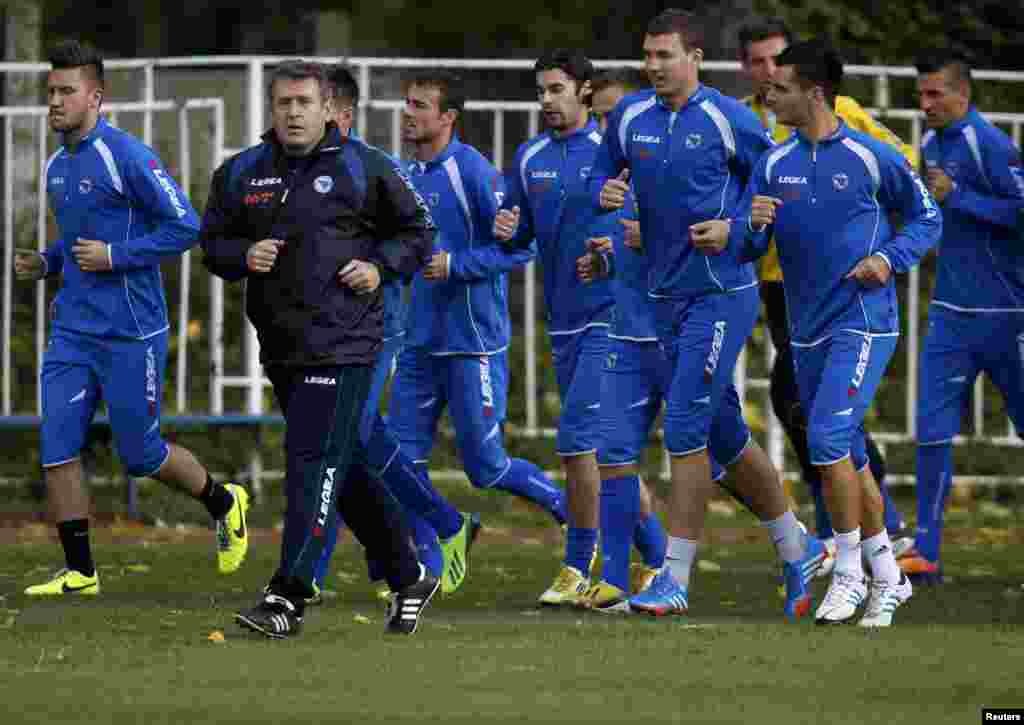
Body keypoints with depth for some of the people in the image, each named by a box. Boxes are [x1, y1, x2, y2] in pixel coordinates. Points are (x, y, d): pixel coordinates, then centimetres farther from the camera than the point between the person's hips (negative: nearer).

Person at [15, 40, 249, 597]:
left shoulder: (126, 157, -14)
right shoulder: (57, 166, 11)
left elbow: (184, 226, -15)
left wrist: (114, 256, -19)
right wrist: (45, 264, 8)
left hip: (129, 333, -7)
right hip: (71, 331, 7)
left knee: (140, 454, 3)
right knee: (57, 448, -3)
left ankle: (224, 504, 30)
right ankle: (79, 572, 4)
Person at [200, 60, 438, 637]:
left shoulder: (364, 168, -2)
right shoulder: (241, 174, 10)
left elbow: (417, 229, 8)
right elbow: (214, 241, 16)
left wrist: (380, 267, -7)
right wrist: (244, 256, -5)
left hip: (343, 344, -6)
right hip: (280, 345, 6)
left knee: (314, 464, -14)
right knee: (344, 467, 14)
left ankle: (288, 598, -17)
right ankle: (410, 578, 28)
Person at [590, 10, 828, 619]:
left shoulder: (728, 120, -9)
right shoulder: (630, 117, 6)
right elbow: (606, 175, 18)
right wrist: (606, 193, -4)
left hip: (722, 296, -6)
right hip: (666, 295, 6)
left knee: (685, 428, -12)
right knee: (725, 435, 12)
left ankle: (676, 577, -8)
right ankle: (798, 551, 27)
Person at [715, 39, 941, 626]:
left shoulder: (873, 158, -7)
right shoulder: (775, 165, 6)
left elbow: (927, 218, 4)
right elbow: (747, 247, 7)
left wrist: (890, 258, -12)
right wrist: (749, 226, -16)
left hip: (864, 324, -6)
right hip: (807, 332, 6)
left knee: (828, 438, -20)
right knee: (848, 458, 11)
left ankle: (849, 576, -9)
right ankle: (888, 578, 24)